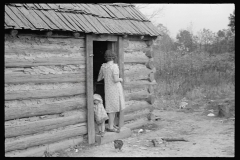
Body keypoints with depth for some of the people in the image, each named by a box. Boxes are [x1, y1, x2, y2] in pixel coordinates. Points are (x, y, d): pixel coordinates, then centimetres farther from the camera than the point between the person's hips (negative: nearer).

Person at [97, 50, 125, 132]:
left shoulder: (103, 66, 2)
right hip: (115, 88, -7)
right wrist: (120, 79, -2)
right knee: (113, 108, 1)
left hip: (108, 88, 7)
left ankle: (112, 124, 25)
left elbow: (98, 79, 11)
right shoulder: (114, 66, -18)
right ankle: (110, 127, 7)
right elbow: (115, 80, -25)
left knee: (113, 107, 17)